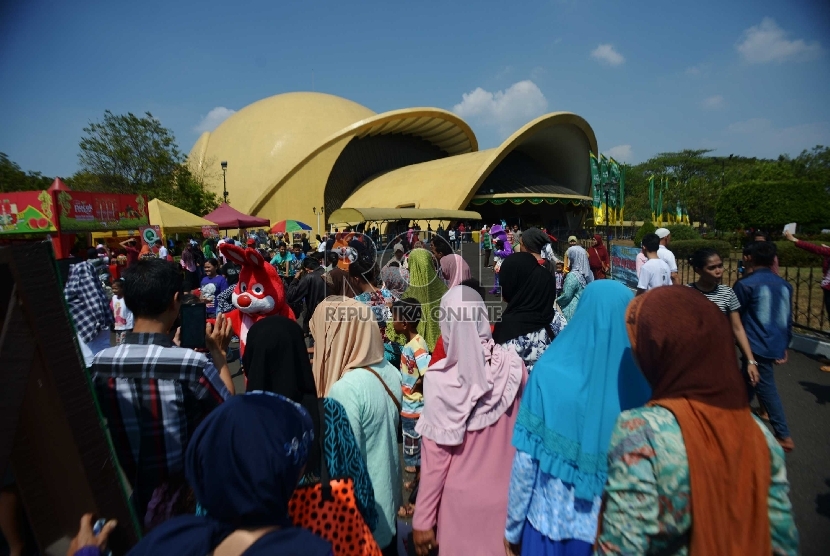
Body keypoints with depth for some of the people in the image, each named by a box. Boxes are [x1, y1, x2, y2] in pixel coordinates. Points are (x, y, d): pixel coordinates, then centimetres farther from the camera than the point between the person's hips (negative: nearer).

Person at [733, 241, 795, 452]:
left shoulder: (745, 284, -14)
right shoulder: (785, 285, 6)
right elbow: (788, 318, 13)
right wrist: (785, 345, 21)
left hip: (757, 345, -7)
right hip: (776, 345, 7)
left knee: (766, 388, 4)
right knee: (749, 382, 17)